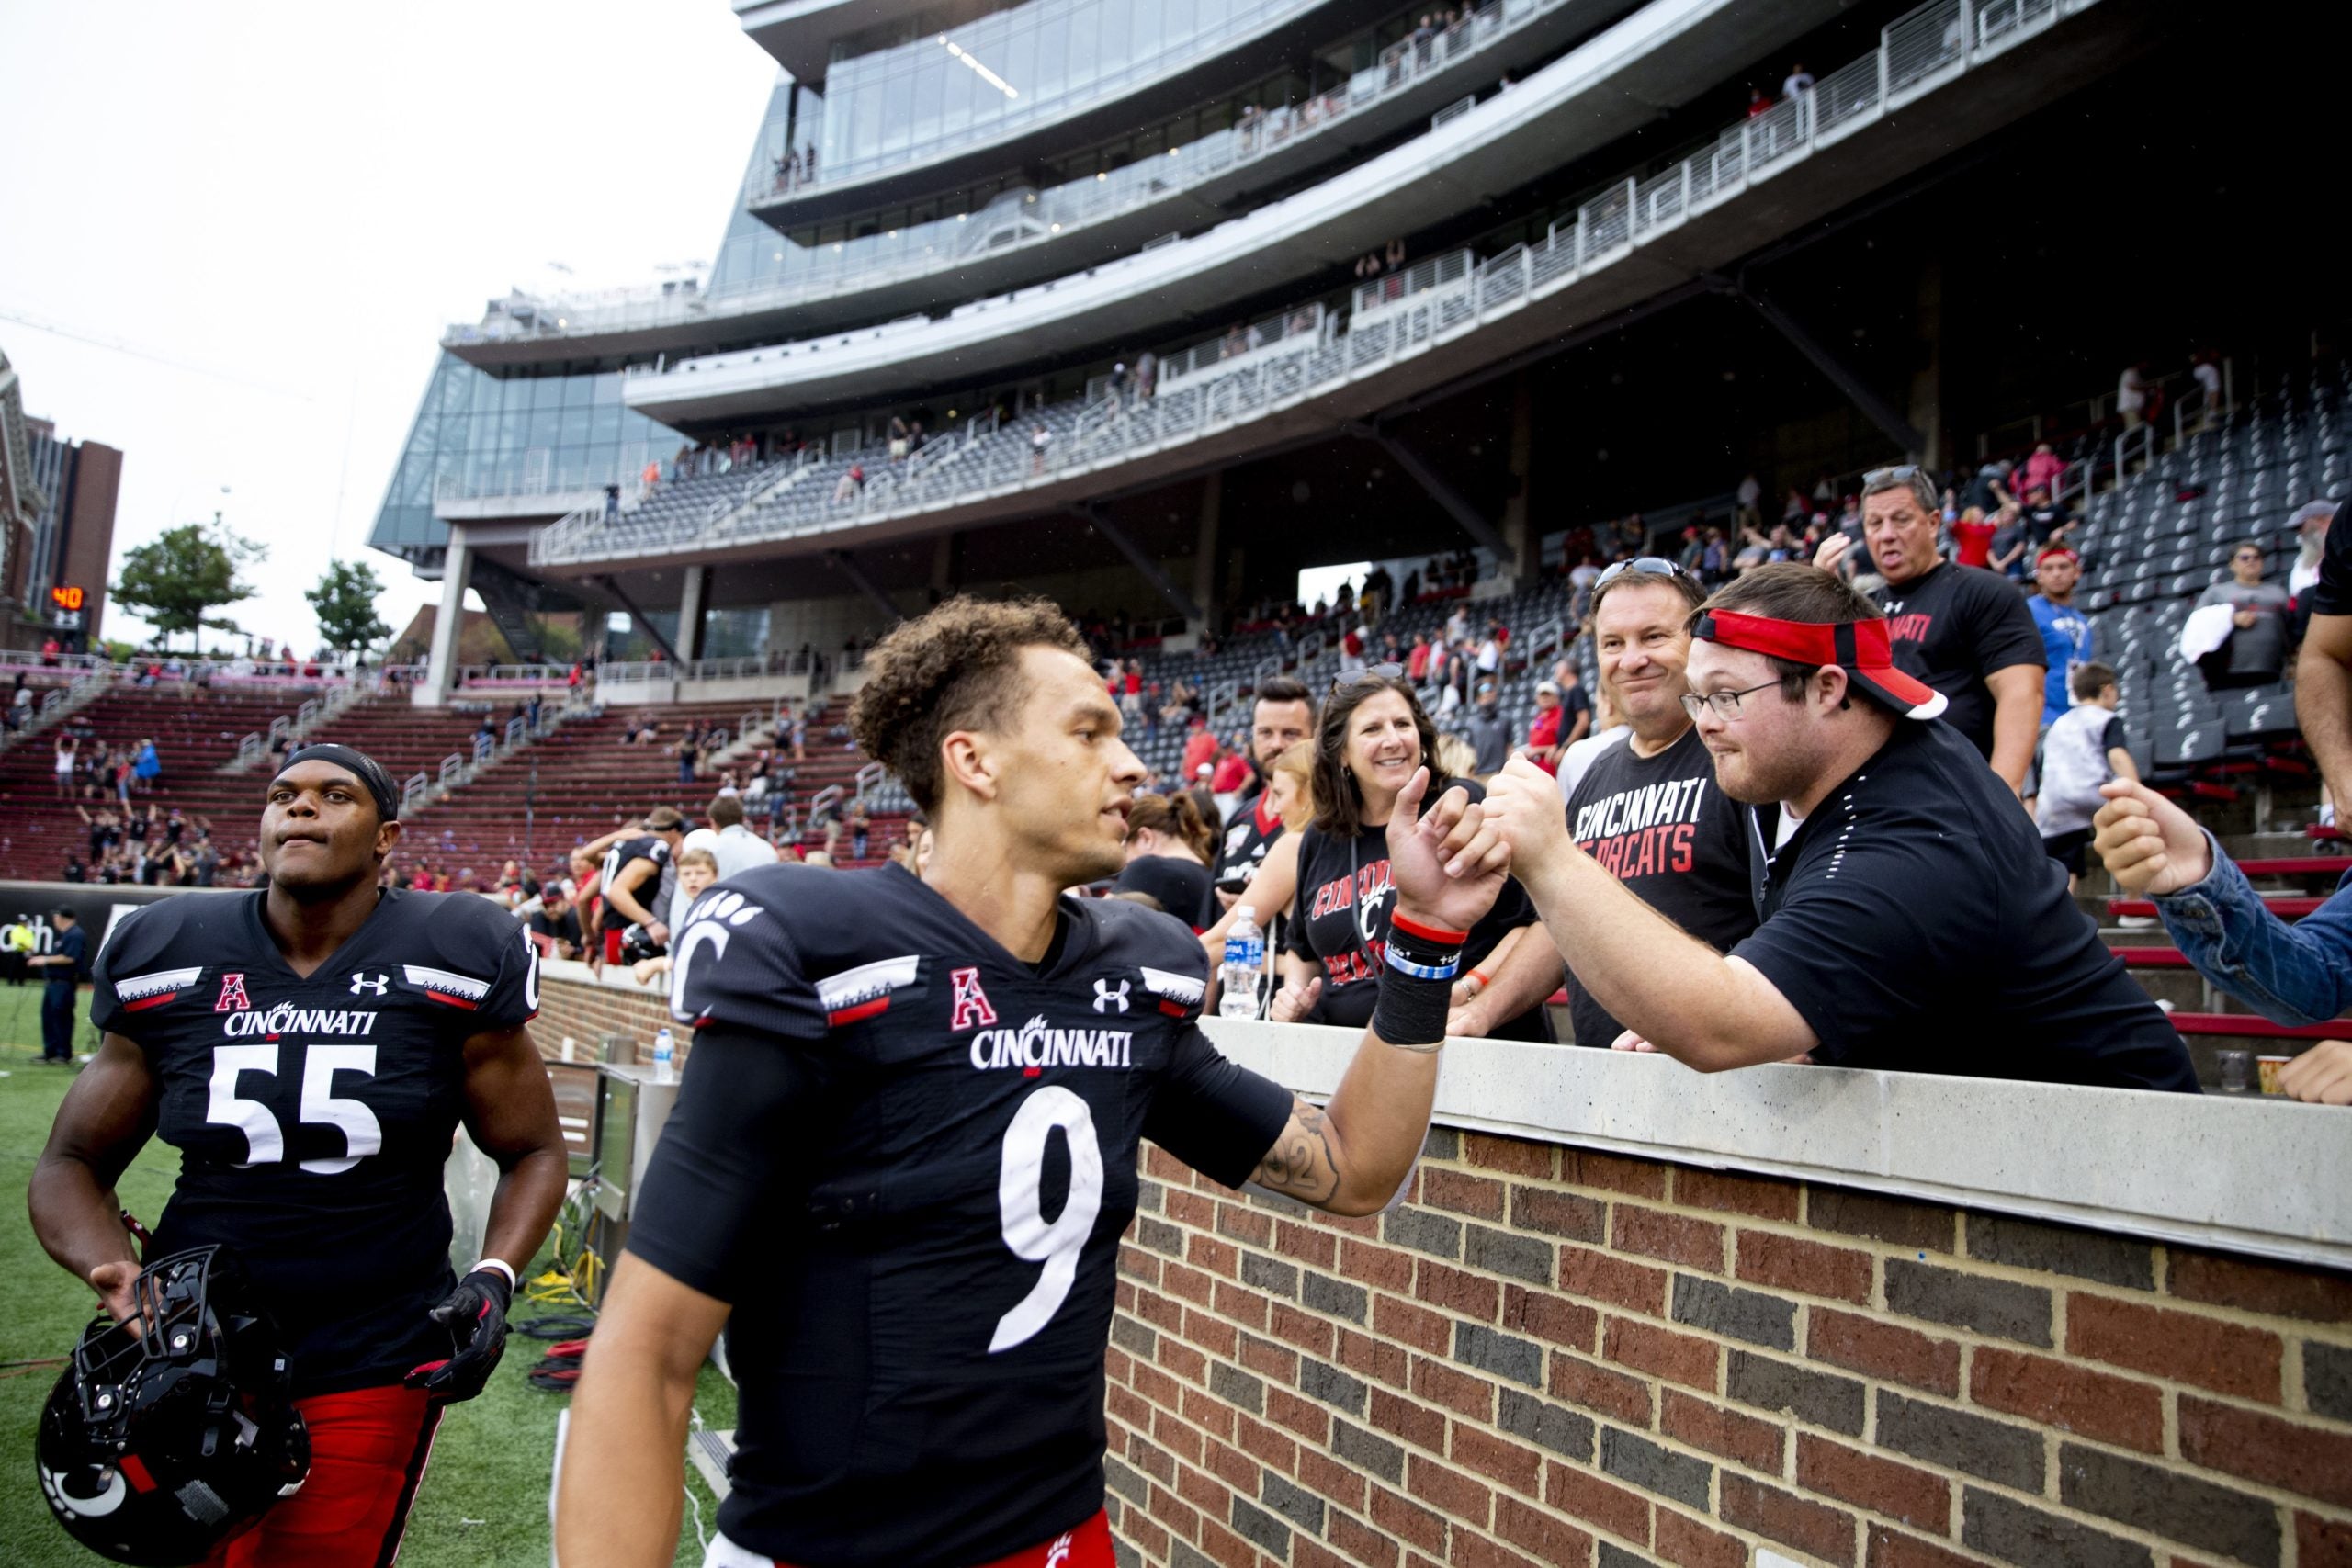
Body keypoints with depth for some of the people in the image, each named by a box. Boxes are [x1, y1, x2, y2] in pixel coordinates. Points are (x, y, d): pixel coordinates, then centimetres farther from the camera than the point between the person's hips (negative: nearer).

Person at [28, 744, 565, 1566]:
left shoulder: (453, 965, -8)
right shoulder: (167, 964, -1)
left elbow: (534, 1151, 1)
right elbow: (72, 1162, 8)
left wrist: (493, 1279, -16)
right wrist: (115, 1273, -11)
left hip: (371, 1368, -2)